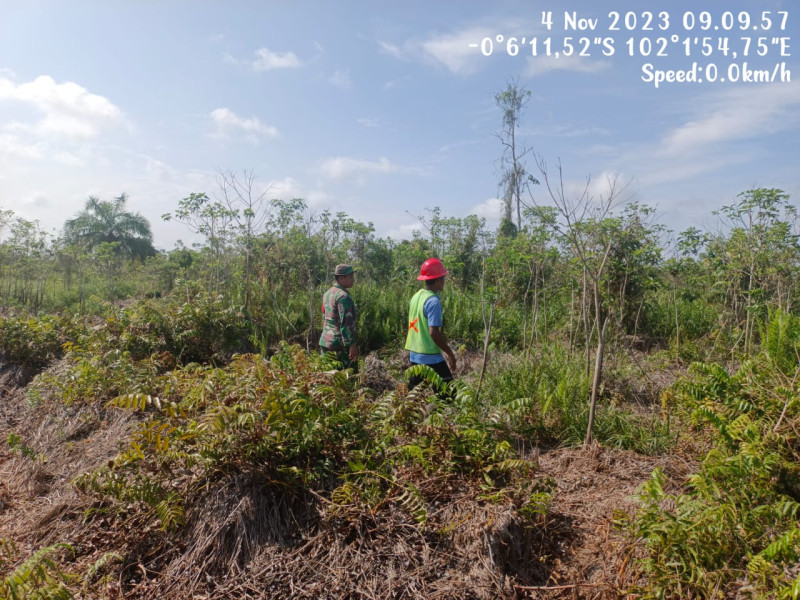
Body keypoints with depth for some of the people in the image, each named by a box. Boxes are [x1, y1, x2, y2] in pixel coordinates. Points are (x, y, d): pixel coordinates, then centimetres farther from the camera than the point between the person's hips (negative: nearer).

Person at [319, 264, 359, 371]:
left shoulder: (327, 294, 13)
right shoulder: (343, 296, -15)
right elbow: (346, 323, -21)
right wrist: (352, 345, -21)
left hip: (325, 342, 9)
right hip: (340, 344, -9)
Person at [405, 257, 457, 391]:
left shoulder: (416, 297, 8)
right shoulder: (433, 301, -17)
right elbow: (434, 332, -22)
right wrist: (450, 354, -13)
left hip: (414, 355, 8)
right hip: (431, 357, -8)